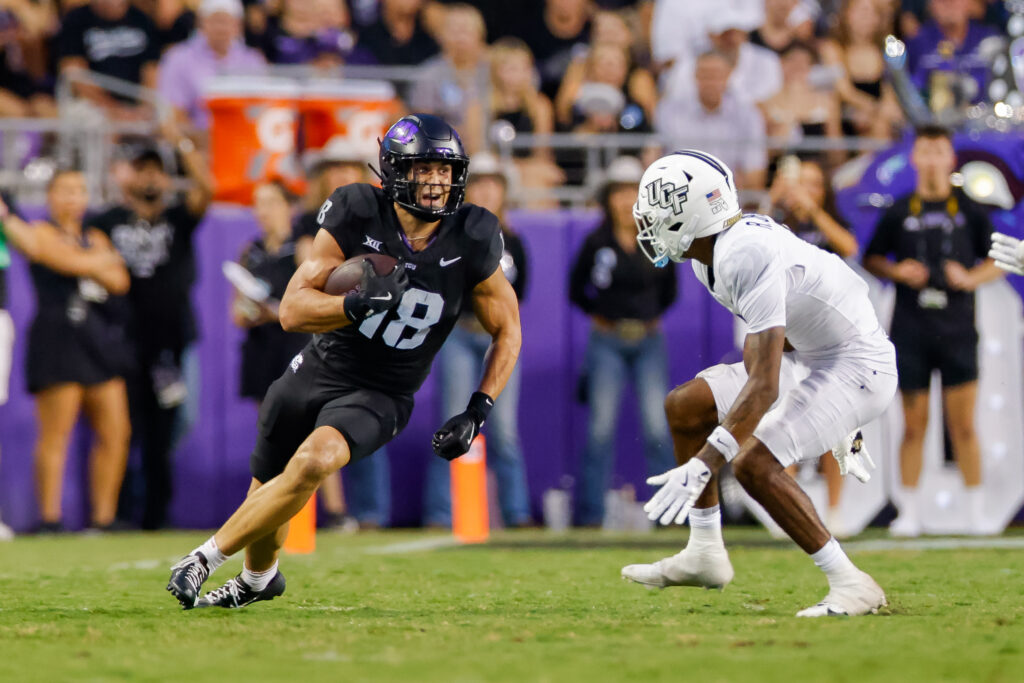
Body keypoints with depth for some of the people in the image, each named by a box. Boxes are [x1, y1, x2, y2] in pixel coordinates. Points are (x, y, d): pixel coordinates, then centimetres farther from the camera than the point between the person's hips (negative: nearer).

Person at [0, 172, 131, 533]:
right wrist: (102, 260, 2)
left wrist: (86, 264, -8)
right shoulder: (44, 233, 2)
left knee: (115, 432, 1)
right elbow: (69, 262, -15)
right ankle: (50, 518, -10)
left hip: (101, 340, 7)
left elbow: (119, 282, 6)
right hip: (58, 338, -7)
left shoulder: (95, 238, 21)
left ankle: (103, 517, 5)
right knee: (56, 434, -10)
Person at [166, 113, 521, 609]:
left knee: (313, 462, -31)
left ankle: (207, 558, -17)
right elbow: (292, 311, -15)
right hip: (319, 372, 2)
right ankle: (258, 579, 49)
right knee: (267, 493, 13)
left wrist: (478, 411, -9)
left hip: (380, 396, -2)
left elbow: (507, 332, 2)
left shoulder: (471, 243, -11)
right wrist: (356, 304, -34)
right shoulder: (358, 217, -13)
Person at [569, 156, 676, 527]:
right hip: (607, 342, -1)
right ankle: (591, 511, 1)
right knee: (601, 426, -4)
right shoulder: (597, 243, -2)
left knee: (657, 426, -5)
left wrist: (651, 317, 9)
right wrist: (600, 316, 6)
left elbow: (669, 290, 16)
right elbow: (576, 290, 10)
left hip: (649, 342, 1)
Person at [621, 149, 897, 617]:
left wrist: (702, 465, -35)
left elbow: (764, 385, -33)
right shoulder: (710, 258, 4)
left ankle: (850, 586, -14)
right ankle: (705, 554, 18)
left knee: (755, 464, -23)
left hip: (858, 367, -10)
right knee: (685, 407, 10)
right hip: (814, 357, 10)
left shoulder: (748, 258, -29)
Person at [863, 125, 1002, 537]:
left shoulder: (969, 211, 5)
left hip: (957, 332, -1)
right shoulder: (899, 213, 6)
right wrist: (897, 272, -4)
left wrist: (970, 278, -8)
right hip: (910, 331, 1)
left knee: (963, 425, -3)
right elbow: (871, 259, 15)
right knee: (914, 424, 2)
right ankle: (909, 512, 8)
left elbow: (998, 260, 11)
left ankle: (976, 511, 4)